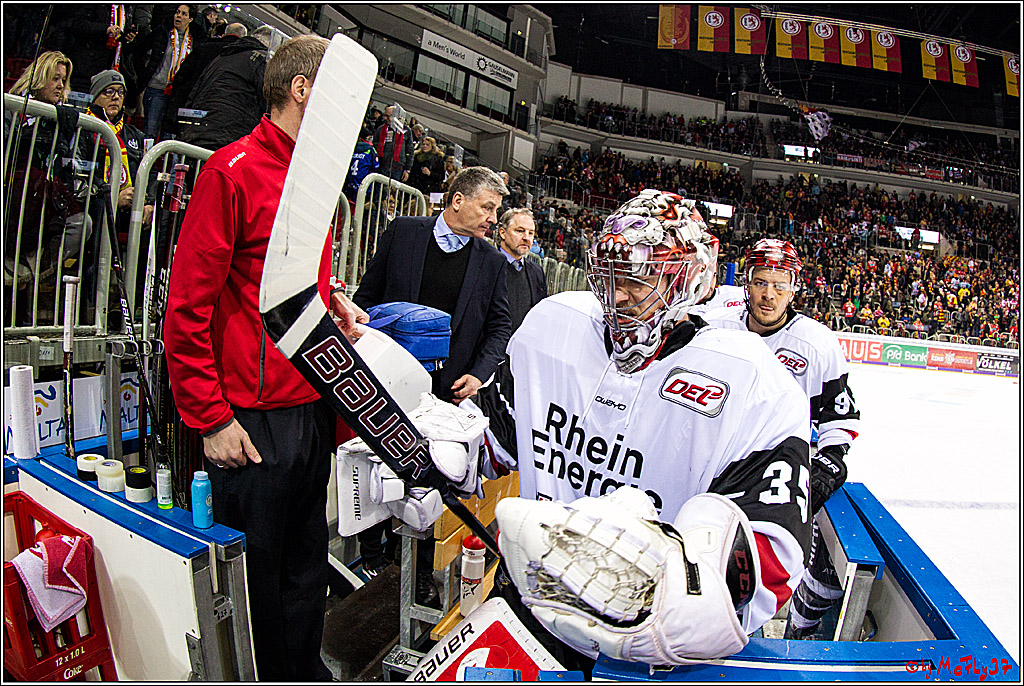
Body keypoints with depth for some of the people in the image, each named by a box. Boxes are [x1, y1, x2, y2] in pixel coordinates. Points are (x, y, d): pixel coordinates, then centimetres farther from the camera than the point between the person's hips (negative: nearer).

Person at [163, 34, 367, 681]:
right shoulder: (234, 170, -11)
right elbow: (188, 306, -13)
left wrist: (336, 303, 6)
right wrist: (212, 419, -13)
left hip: (313, 405, 8)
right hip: (253, 420, -8)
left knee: (306, 561, 20)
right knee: (254, 573, 9)